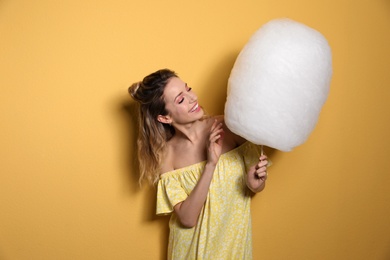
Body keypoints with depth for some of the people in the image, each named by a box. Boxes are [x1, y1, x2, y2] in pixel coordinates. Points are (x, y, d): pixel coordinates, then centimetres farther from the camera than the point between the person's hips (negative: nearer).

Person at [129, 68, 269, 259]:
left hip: (233, 240, 1)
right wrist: (210, 164, -28)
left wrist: (254, 184, -25)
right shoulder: (166, 154, -15)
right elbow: (187, 218, -20)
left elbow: (257, 186, -3)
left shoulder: (229, 127, -16)